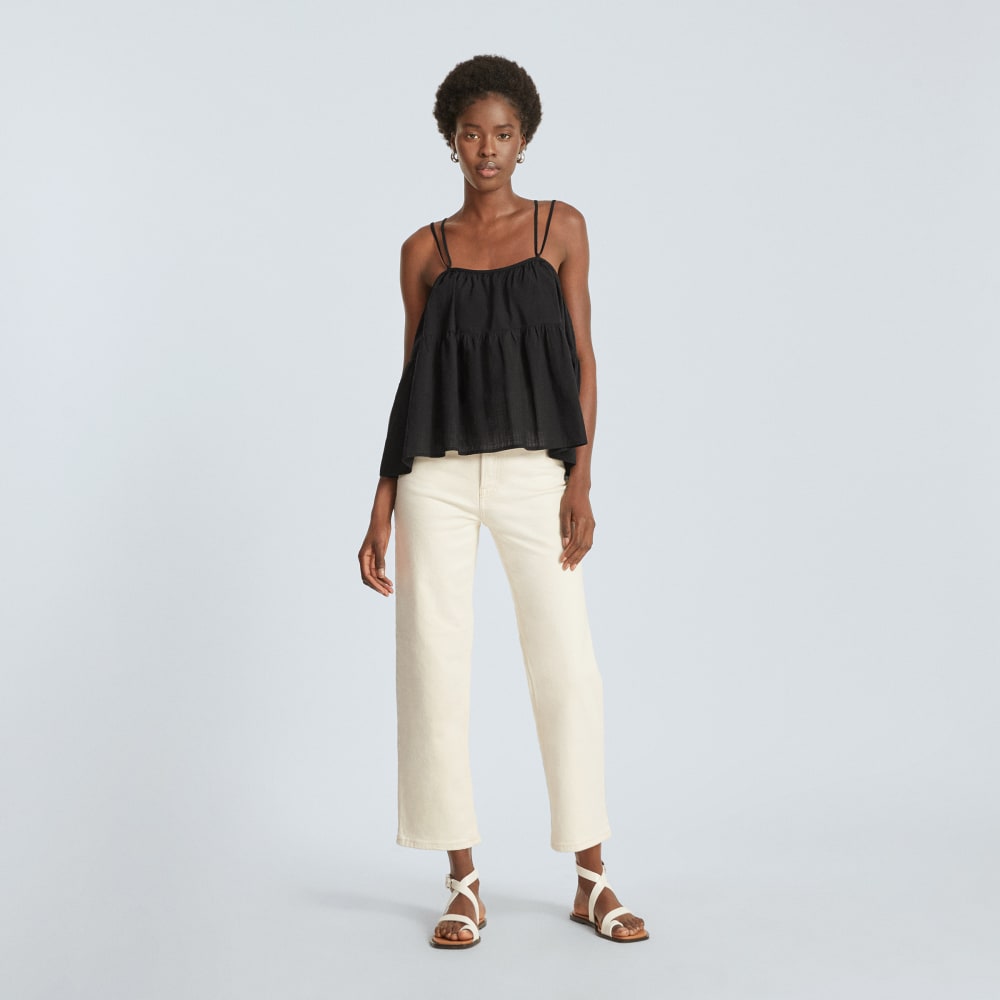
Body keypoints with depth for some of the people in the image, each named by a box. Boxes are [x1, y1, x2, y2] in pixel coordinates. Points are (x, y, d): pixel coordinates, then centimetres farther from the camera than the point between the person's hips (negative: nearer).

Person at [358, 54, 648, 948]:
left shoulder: (561, 228, 7)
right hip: (438, 477, 1)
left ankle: (593, 880, 12)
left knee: (567, 667, -2)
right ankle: (464, 883, 13)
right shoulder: (425, 250, 9)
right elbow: (412, 377, 9)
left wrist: (581, 482, -7)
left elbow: (582, 358, 3)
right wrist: (383, 505, 4)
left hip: (533, 471, -1)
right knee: (435, 668, 0)